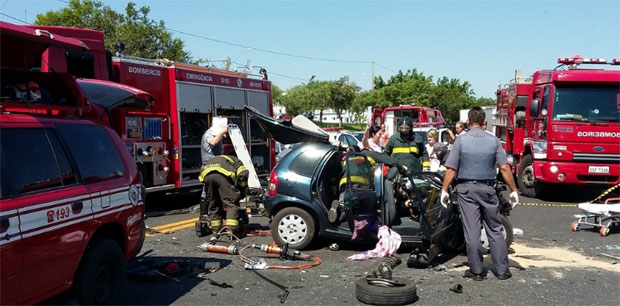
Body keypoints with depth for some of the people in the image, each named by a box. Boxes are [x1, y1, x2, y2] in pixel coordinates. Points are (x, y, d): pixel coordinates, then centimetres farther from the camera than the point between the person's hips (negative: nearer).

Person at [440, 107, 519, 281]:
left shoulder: (461, 140, -5)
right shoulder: (493, 141, -1)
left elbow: (451, 169, -8)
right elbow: (504, 168, -4)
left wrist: (444, 190, -1)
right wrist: (513, 190, 2)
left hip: (466, 189, -1)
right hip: (488, 188, 2)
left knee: (471, 231, 3)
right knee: (495, 230, 10)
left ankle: (476, 270, 9)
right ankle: (502, 270, 13)